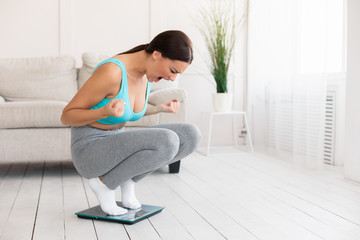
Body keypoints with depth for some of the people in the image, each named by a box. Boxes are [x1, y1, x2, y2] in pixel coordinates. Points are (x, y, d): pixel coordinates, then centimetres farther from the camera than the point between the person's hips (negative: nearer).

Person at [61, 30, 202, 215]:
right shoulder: (112, 72, -25)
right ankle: (104, 182, -7)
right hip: (90, 152, -7)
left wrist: (159, 109, 4)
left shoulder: (147, 75, 0)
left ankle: (127, 178, 4)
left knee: (191, 135, -8)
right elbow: (67, 116, -16)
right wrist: (105, 112, -34)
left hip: (117, 145, 7)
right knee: (167, 141, -30)